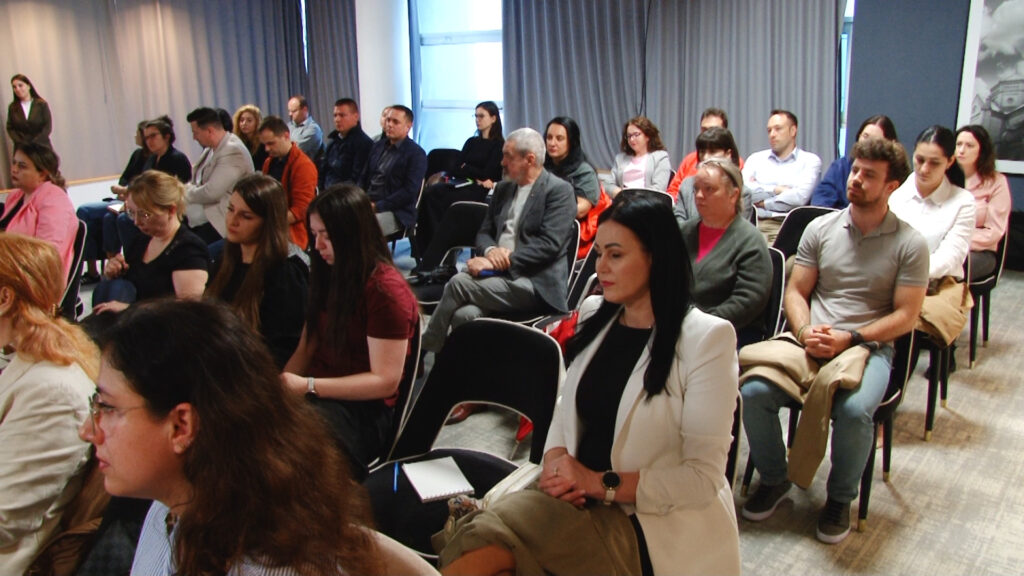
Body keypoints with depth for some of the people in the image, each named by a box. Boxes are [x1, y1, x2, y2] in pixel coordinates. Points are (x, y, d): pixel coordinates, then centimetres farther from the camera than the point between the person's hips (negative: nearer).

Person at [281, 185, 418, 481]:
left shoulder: (387, 290, -11)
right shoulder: (329, 276, 15)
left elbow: (385, 381, -12)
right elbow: (306, 348, 15)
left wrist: (308, 386, -15)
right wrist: (282, 385, -5)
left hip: (362, 409, -7)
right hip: (317, 396, 7)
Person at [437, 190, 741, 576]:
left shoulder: (707, 337, -9)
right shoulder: (594, 314, 10)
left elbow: (703, 477, -11)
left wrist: (600, 482, -15)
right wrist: (556, 460, -5)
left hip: (655, 527, -5)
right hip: (578, 503, 5)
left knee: (485, 540, -30)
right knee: (480, 542, -28)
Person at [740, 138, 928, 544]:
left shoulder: (910, 244, 1)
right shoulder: (821, 228, 9)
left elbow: (905, 316, -2)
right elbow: (795, 292, 9)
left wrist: (849, 338, -15)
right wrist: (805, 333, -10)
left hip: (870, 346, -2)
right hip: (811, 340, 3)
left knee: (854, 410, -34)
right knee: (753, 391, -23)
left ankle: (840, 498, -3)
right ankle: (774, 479, 4)